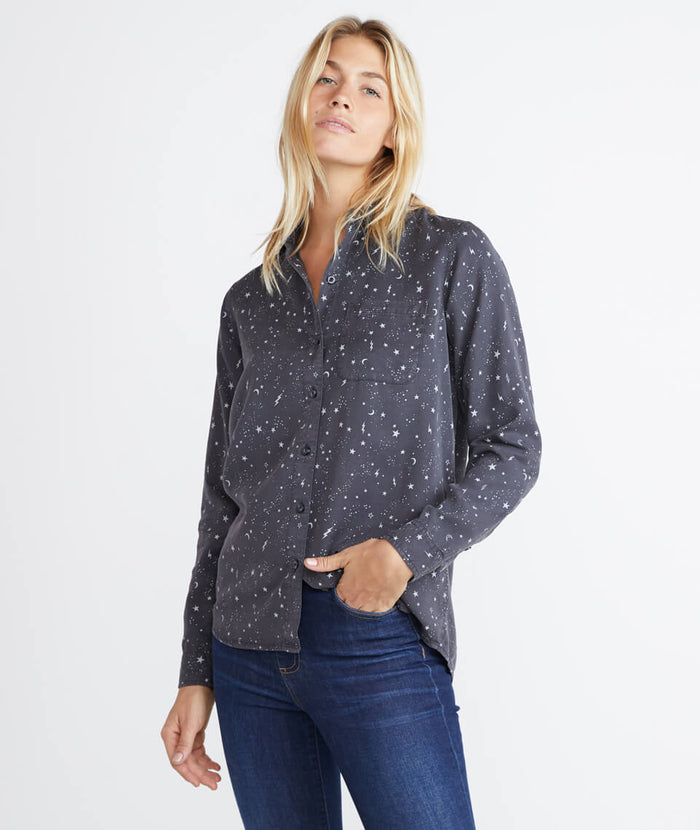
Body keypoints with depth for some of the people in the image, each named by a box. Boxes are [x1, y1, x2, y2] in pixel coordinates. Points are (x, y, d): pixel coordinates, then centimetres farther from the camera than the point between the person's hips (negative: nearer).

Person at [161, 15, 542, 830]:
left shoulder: (454, 258, 0)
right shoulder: (251, 298, 10)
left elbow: (511, 447, 0)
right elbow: (223, 494, 12)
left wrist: (409, 548, -16)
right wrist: (196, 672, 11)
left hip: (380, 642, -4)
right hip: (252, 644, 4)